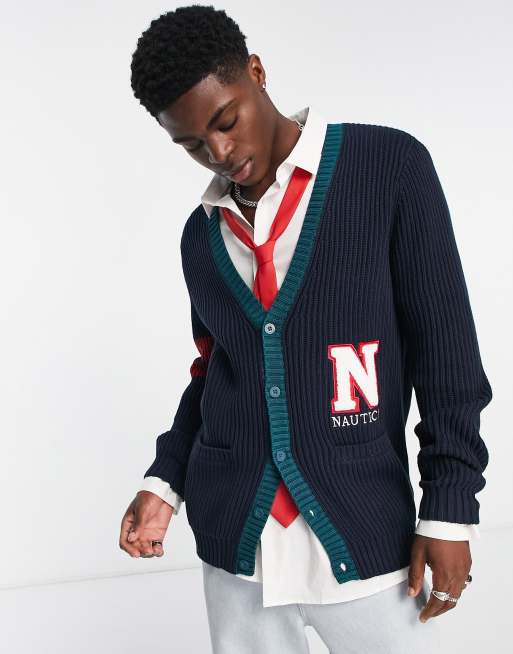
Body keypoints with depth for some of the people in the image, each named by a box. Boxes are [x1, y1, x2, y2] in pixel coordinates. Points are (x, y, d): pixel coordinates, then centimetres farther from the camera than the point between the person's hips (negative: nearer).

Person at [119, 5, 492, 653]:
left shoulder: (389, 166, -6)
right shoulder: (201, 234, 8)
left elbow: (446, 351, -6)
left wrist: (449, 510, -8)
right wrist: (164, 480, 5)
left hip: (364, 531, -3)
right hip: (232, 536, 4)